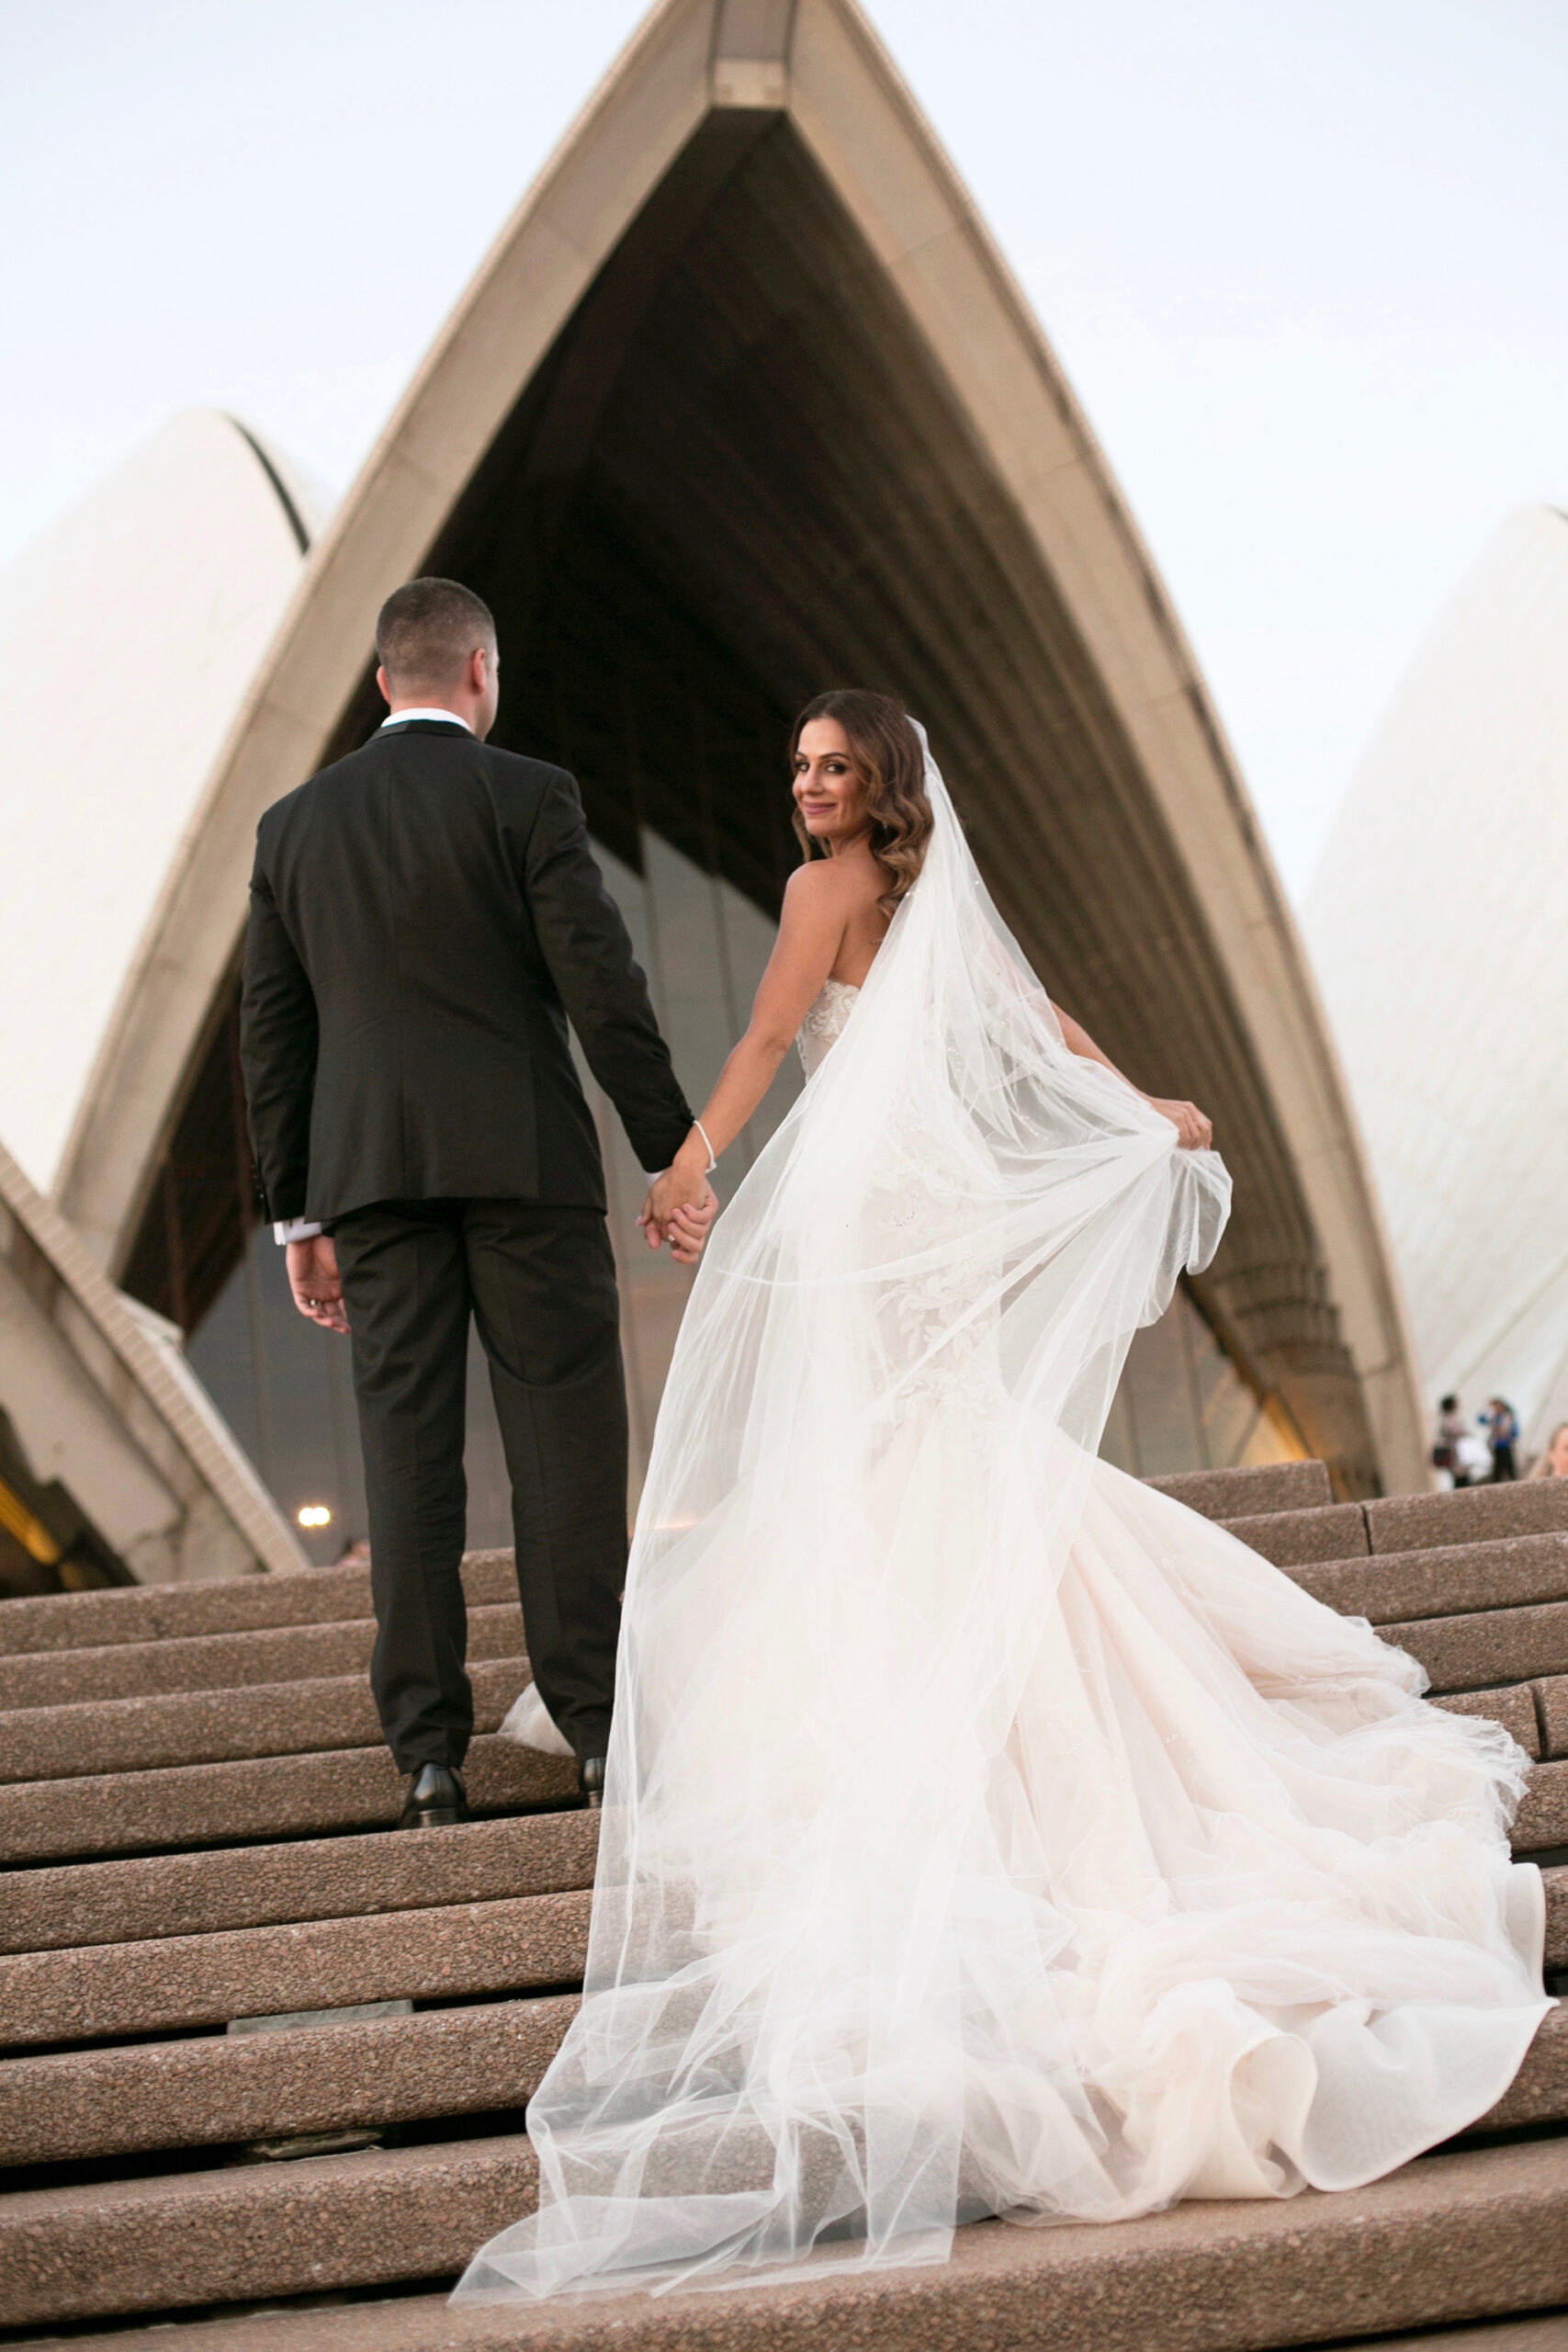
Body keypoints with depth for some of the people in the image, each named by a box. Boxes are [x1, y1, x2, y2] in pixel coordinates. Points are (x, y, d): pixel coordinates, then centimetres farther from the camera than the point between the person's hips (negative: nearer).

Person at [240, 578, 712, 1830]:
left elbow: (272, 1031, 12)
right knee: (566, 1435, 1)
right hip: (522, 1160, -3)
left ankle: (431, 1752, 3)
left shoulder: (294, 823, 12)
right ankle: (601, 1724, 1)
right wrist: (674, 1152, -3)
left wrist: (297, 1213, 16)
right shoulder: (527, 796, -1)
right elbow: (602, 986, -8)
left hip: (366, 1170, 4)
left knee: (408, 1447, 3)